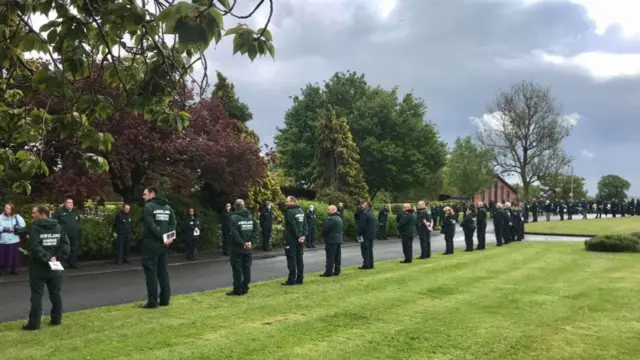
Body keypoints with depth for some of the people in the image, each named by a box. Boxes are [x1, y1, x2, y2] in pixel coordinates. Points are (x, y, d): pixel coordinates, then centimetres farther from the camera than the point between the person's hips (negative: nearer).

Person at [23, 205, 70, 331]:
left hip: (38, 267, -4)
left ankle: (34, 323, 3)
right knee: (55, 294, 13)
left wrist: (46, 258, -16)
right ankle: (56, 319, 19)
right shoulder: (58, 227, 6)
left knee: (36, 295, 1)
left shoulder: (34, 228, -10)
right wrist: (58, 257, -4)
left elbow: (35, 247, -22)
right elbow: (66, 244, -1)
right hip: (54, 267, 5)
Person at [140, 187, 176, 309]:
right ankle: (165, 299, 14)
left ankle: (152, 302, -3)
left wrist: (162, 237, -17)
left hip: (151, 243, -7)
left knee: (151, 272, -3)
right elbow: (173, 222, 4)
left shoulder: (148, 206, -8)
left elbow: (152, 225, -19)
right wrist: (169, 237, -3)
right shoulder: (167, 207, 13)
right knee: (163, 271, 12)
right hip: (163, 244, 7)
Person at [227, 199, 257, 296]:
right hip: (248, 248, 5)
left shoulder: (234, 217, -11)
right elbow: (255, 230, 2)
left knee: (237, 269, 0)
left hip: (237, 248, -5)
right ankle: (245, 288, 16)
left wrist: (242, 243, -15)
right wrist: (251, 242, -3)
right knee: (246, 268, 11)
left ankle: (238, 290, 2)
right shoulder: (250, 216, 6)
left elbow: (234, 233, -19)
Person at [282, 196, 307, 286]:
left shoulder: (289, 211, -14)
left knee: (291, 258, -4)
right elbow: (305, 224, 8)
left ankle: (291, 280, -3)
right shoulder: (301, 211, 11)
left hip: (291, 239, -8)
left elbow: (293, 225, -19)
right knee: (299, 258, 11)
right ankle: (300, 278, 14)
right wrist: (303, 235, 3)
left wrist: (297, 236, -14)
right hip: (300, 239, 8)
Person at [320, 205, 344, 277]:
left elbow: (325, 229, -20)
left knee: (330, 257, -7)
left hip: (331, 240, -10)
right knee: (337, 256, 11)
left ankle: (328, 272, -6)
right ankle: (337, 271, 15)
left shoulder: (331, 219, -18)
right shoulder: (339, 218, 15)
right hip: (339, 239, 10)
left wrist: (323, 235, 0)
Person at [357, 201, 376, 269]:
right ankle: (371, 264, 16)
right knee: (370, 250, 13)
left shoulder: (364, 214, -16)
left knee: (365, 250, -4)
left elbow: (361, 225, -19)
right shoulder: (372, 214, 12)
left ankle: (366, 265, -4)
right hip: (371, 235, 9)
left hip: (365, 235, -9)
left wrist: (359, 234, -12)